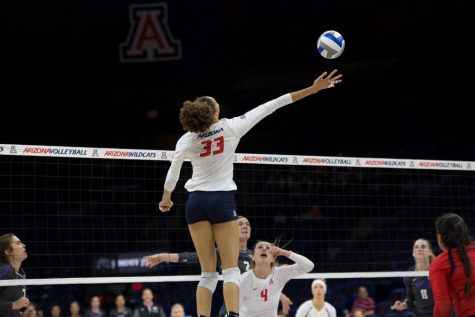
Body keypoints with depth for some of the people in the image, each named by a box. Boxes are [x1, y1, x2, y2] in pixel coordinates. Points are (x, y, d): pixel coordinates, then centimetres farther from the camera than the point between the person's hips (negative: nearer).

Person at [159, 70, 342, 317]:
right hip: (221, 200, -3)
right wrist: (312, 89, -4)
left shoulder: (186, 140, -2)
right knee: (231, 271, -2)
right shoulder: (230, 128, -8)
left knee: (208, 273, 5)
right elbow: (272, 106, -6)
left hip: (196, 202, 3)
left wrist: (166, 199, 33)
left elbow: (173, 173, 14)